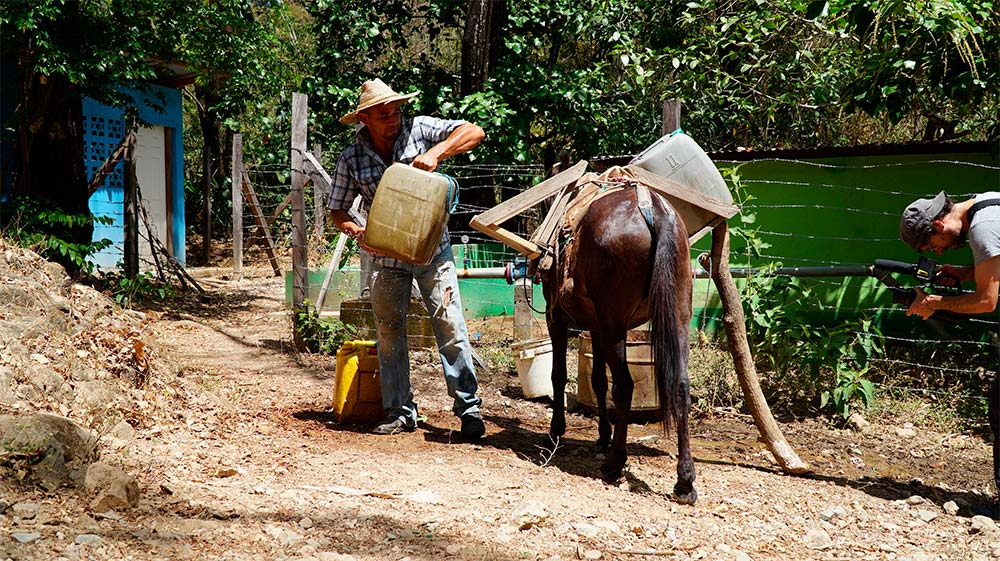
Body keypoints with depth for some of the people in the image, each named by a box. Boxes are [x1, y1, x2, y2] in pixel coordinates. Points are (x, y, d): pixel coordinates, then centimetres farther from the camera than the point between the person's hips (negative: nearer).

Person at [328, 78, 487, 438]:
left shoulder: (419, 130, -8)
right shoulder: (351, 160, -4)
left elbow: (475, 132, -14)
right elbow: (337, 211, 4)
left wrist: (436, 152, -28)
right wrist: (356, 231, -18)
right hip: (386, 257, 2)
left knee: (449, 324, -7)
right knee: (389, 332, 7)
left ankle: (469, 408, -2)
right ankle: (400, 412, 17)